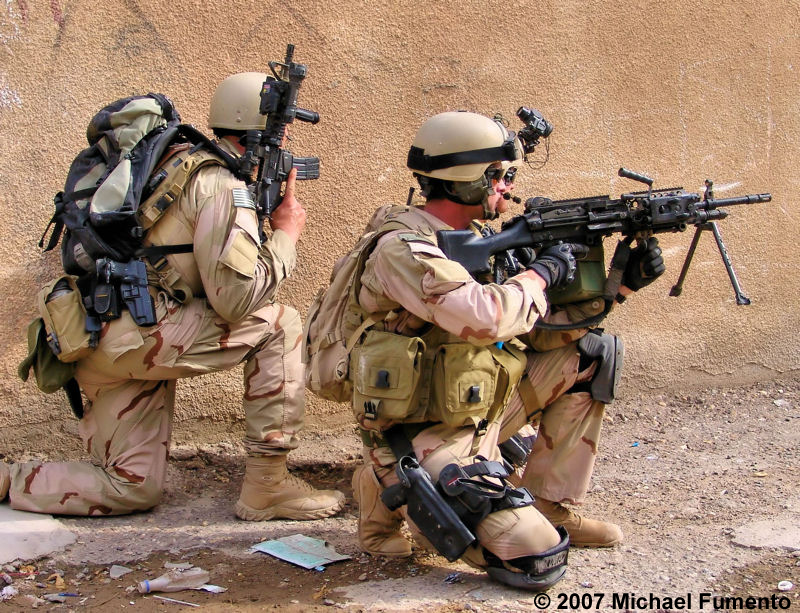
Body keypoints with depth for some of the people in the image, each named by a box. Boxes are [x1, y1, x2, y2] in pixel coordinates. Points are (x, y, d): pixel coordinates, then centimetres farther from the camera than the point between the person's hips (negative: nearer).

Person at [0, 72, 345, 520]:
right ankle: (268, 483, -5)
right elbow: (237, 297, -17)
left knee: (134, 490, 14)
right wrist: (286, 234, -3)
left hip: (97, 340, 10)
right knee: (279, 324, -7)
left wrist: (268, 222, 14)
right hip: (132, 334, -10)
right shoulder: (222, 185, -10)